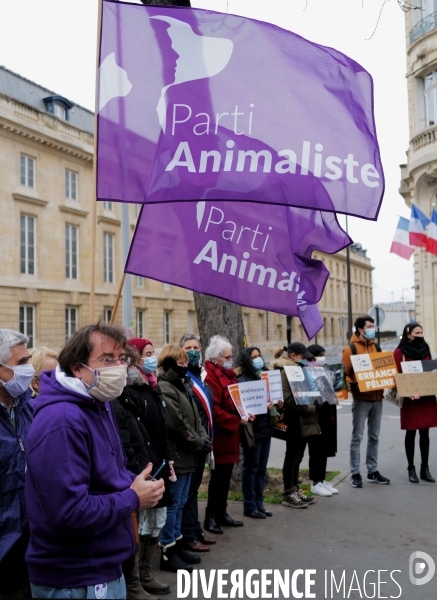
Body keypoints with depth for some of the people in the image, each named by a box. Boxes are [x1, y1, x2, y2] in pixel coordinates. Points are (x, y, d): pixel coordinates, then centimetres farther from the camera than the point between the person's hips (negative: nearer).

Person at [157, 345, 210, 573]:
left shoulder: (182, 386, 16)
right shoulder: (164, 389, -17)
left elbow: (194, 417, 17)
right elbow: (176, 423, -23)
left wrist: (203, 437, 0)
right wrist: (198, 443, -14)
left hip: (186, 455, 10)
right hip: (175, 455, -10)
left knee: (180, 503, 17)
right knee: (172, 503, -1)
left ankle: (176, 544, 27)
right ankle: (167, 552, 8)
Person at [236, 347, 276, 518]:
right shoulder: (242, 380, -9)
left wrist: (275, 403, 1)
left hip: (266, 427, 7)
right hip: (252, 429, -7)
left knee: (262, 468, 12)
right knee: (251, 467, 2)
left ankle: (259, 503, 22)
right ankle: (249, 506, 11)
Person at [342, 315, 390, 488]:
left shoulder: (376, 348, 13)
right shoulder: (351, 349, -5)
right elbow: (345, 373, -9)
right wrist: (351, 385, -25)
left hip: (377, 398, 6)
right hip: (361, 399, -6)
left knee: (374, 437, 11)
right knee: (357, 437, -1)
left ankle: (373, 471, 20)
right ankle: (355, 473, 5)